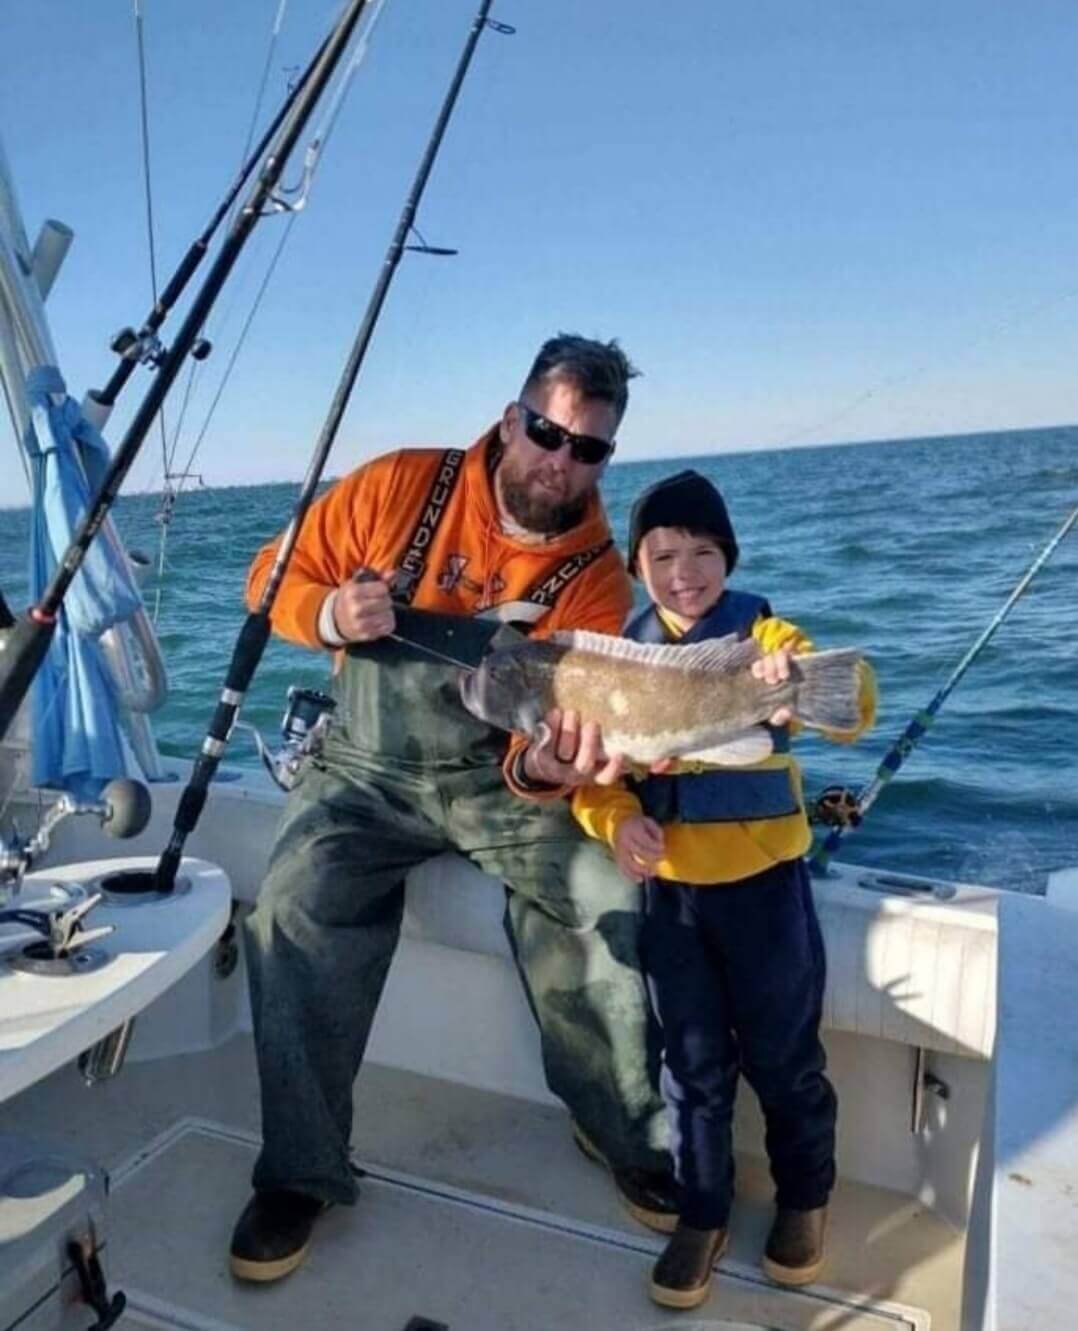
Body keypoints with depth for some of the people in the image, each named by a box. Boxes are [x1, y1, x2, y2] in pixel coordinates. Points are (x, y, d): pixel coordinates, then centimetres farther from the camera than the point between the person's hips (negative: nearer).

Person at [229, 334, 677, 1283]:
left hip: (501, 774, 0)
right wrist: (328, 614, -24)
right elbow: (276, 575, -2)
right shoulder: (401, 487, -10)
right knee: (297, 909, -23)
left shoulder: (598, 577, -11)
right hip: (369, 768, 1)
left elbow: (565, 721, -18)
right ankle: (300, 1171, -2)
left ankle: (629, 1133, 6)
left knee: (603, 900, -20)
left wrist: (543, 769, -42)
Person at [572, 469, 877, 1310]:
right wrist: (617, 820, -22)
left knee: (783, 1056, 14)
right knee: (694, 1066, 15)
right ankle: (703, 1215, 35)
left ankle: (806, 1198, 39)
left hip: (765, 884, -2)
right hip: (671, 891, 2)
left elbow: (853, 708, -21)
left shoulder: (763, 634, -7)